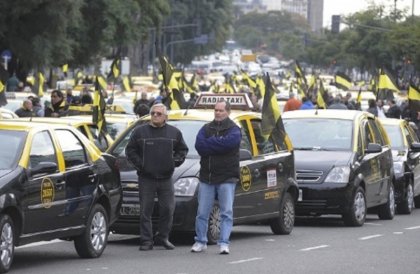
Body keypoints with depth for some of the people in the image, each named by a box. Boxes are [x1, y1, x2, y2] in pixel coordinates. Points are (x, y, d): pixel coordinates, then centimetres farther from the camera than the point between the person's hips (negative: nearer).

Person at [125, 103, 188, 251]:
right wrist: (139, 164, -7)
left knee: (168, 209, 1)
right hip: (146, 179, -2)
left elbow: (183, 150, 17)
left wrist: (176, 161, -1)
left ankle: (163, 237, 18)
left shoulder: (174, 132, 10)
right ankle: (146, 240, 2)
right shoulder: (140, 131, 4)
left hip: (166, 178, 2)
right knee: (146, 211, -2)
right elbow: (130, 150, 5)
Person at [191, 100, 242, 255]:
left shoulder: (233, 130, 1)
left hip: (226, 178, -3)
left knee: (227, 212, -5)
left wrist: (209, 143, -9)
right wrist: (218, 145, -14)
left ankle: (224, 243, -3)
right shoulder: (206, 129, 13)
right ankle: (201, 242, 15)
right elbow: (199, 145, -5)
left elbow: (229, 143, -20)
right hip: (206, 177, 3)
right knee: (202, 212, 5)